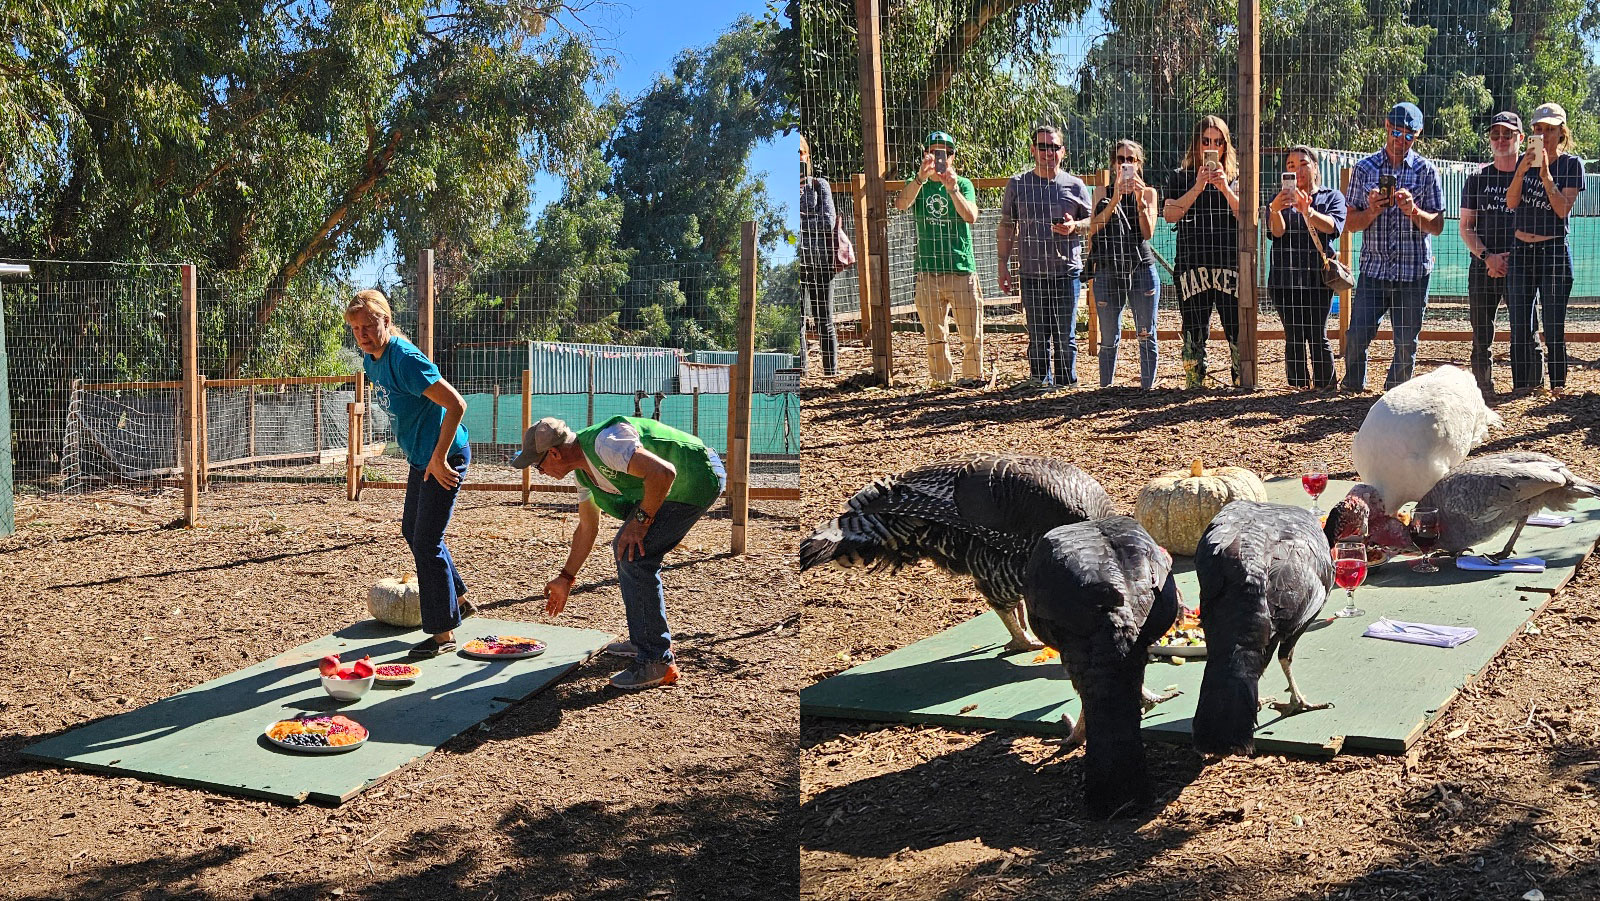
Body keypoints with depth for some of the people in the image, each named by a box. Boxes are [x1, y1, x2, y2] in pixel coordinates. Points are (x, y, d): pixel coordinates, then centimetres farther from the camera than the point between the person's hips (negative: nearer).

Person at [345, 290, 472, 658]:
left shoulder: (406, 360, -25)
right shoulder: (371, 360, 5)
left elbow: (456, 405, -29)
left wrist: (439, 458, -27)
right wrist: (418, 453, 21)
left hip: (444, 458, -10)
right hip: (420, 457, 10)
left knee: (426, 542, -6)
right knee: (412, 530, 22)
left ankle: (443, 634, 4)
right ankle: (456, 601, 38)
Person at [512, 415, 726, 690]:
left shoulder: (603, 444, -24)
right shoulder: (584, 470, 9)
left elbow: (662, 473, -33)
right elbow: (587, 528, 21)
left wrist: (641, 520, -22)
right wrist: (565, 579, 27)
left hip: (698, 478, -11)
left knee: (634, 556, -15)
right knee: (623, 548, 17)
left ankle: (656, 662, -12)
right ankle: (643, 640, 28)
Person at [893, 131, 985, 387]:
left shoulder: (963, 184, 5)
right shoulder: (917, 185, 8)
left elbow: (971, 217, -12)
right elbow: (901, 204, -15)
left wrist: (952, 189, -25)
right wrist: (921, 177, -30)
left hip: (962, 269, -1)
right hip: (927, 270, 1)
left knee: (971, 330, -1)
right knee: (933, 333, 6)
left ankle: (973, 376, 10)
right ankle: (940, 380, 15)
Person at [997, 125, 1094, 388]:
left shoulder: (1075, 185, 6)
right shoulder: (1017, 184, 7)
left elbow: (1093, 222, 12)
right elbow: (1006, 227, 11)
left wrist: (1075, 226, -10)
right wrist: (1003, 265, 5)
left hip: (1066, 271, -1)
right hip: (1031, 273, 1)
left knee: (1065, 336, 2)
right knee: (1037, 335, 4)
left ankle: (1066, 384, 11)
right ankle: (1040, 384, 13)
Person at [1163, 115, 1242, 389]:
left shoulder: (1236, 177, 13)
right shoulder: (1182, 177, 11)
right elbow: (1170, 215, -4)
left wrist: (1225, 189, -10)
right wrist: (1198, 187, -11)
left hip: (1230, 264, 0)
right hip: (1192, 265, 0)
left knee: (1237, 330, -5)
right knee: (1194, 332, 3)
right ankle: (1193, 385, 11)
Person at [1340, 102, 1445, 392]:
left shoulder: (1426, 170, 5)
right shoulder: (1365, 168, 7)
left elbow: (1437, 226, 2)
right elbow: (1351, 224, 6)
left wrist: (1413, 211, -17)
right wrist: (1372, 211, -14)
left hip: (1414, 271, 0)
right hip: (1374, 268, 0)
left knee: (1406, 343, 3)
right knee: (1356, 336, -6)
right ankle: (1352, 390, 14)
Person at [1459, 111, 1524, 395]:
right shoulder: (1478, 178, 10)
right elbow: (1466, 228, 8)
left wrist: (1511, 258, -9)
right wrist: (1488, 257, -8)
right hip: (1483, 267, 2)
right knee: (1481, 335, 4)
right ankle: (1484, 391, 12)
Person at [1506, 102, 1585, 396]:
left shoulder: (1571, 163, -2)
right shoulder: (1525, 161, 8)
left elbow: (1563, 209, -11)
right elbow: (1511, 203, -2)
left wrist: (1546, 175, -19)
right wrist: (1521, 172, -16)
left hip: (1554, 250, -4)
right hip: (1521, 249, 4)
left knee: (1554, 326, -3)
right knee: (1520, 325, 5)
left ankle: (1558, 384, 5)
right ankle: (1522, 384, 12)